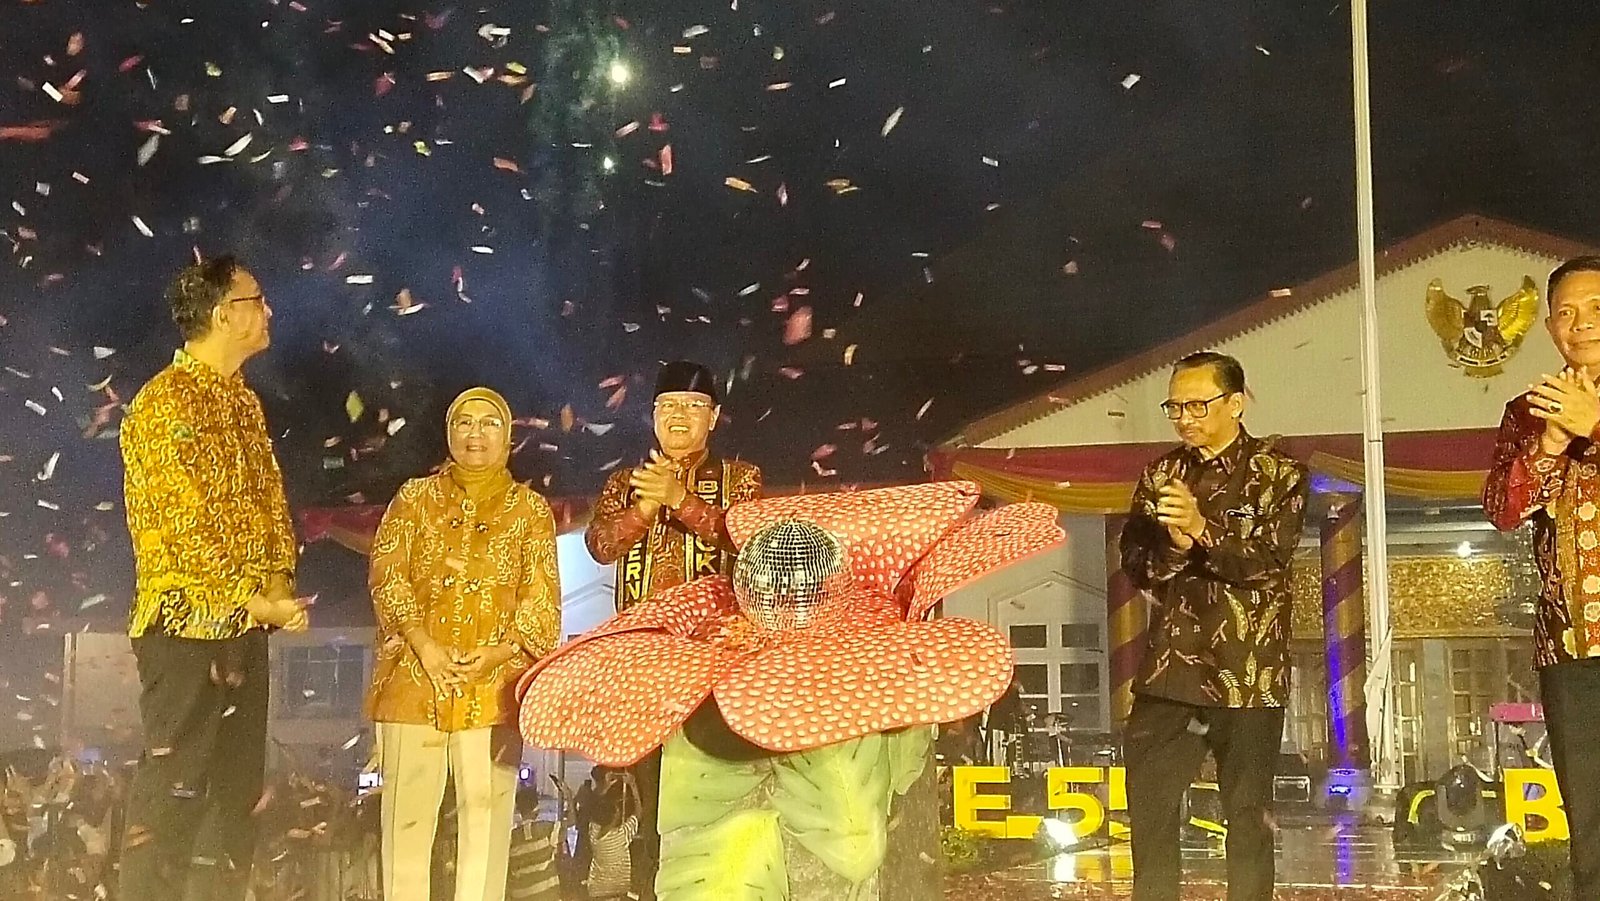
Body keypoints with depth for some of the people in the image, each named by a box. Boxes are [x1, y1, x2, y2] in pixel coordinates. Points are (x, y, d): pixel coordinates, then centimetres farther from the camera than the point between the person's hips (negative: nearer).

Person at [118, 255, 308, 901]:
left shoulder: (244, 401, 15)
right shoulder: (166, 401, -11)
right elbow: (186, 522, -17)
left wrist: (279, 586, -1)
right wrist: (253, 600, -15)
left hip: (245, 627, 9)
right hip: (189, 624, -8)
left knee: (238, 789, 10)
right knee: (173, 791, -7)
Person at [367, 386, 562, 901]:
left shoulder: (531, 509, 11)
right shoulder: (415, 498, 13)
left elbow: (542, 598, 4)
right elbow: (387, 575, 2)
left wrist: (498, 653, -12)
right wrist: (425, 646, -12)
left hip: (494, 683, 0)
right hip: (415, 677, 1)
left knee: (486, 811, -2)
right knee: (408, 814, 0)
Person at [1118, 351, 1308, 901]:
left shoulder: (1279, 474, 0)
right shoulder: (1160, 476, 12)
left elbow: (1269, 558, -13)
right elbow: (1135, 565, 5)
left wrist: (1203, 530, -28)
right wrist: (1172, 546, -16)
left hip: (1248, 675, -4)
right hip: (1171, 669, 4)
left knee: (1248, 813, 4)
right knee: (1148, 803, 6)